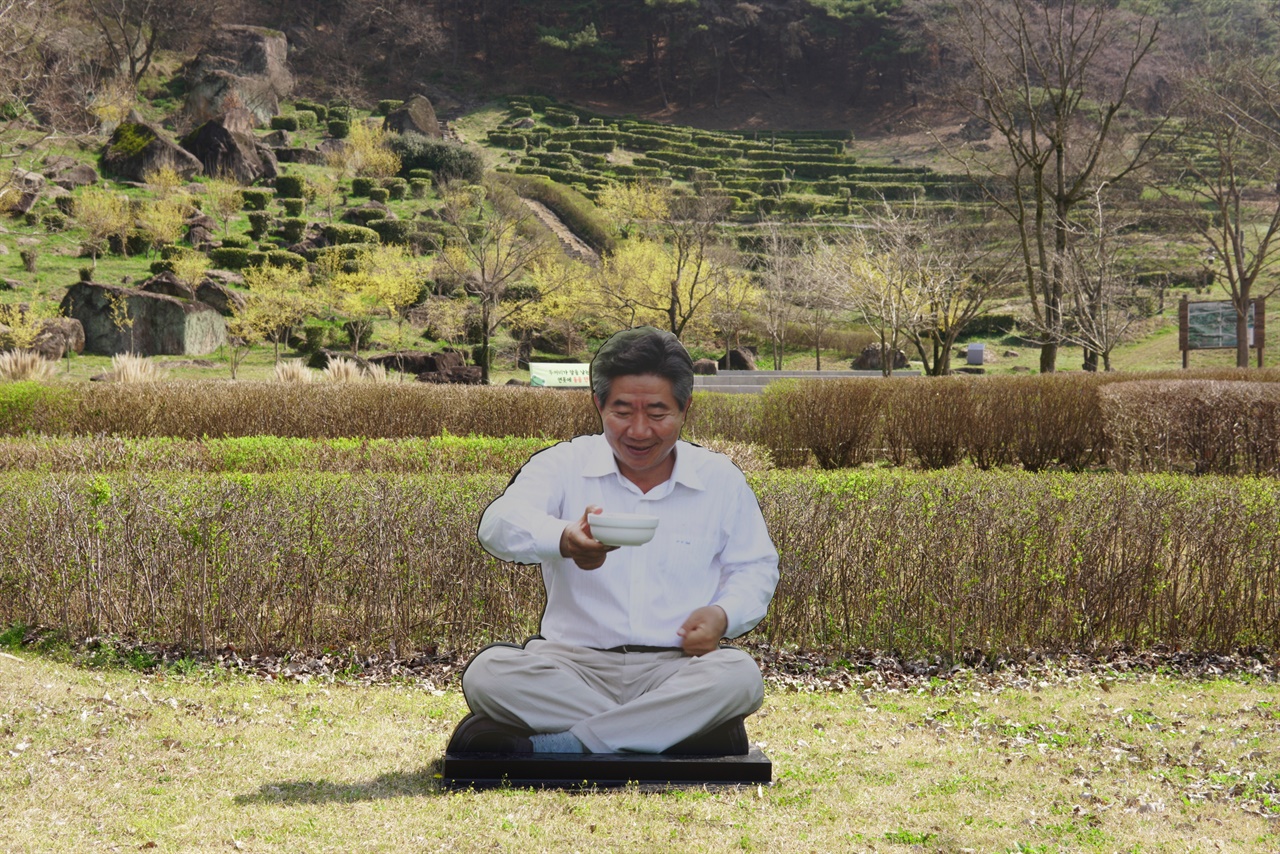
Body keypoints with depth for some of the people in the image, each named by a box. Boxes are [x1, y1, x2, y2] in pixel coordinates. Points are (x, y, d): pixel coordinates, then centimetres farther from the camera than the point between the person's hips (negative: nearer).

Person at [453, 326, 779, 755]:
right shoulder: (563, 466, 3)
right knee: (488, 672, -29)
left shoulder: (721, 480, 10)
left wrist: (723, 615, -4)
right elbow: (500, 523, -16)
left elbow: (755, 567, 20)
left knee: (738, 675, -32)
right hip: (576, 663, -1)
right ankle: (687, 734, -26)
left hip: (678, 668, 1)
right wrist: (564, 539, -40)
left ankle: (541, 747, -30)